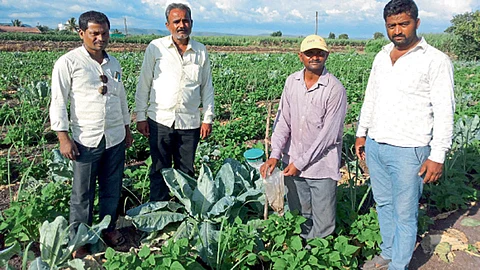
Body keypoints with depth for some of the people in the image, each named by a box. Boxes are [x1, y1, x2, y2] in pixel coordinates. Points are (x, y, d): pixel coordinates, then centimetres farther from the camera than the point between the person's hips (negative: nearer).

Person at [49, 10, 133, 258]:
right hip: (86, 140, -5)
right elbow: (58, 102, -7)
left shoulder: (113, 63, 11)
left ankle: (109, 228, 33)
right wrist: (63, 137, -13)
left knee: (112, 188, 15)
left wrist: (127, 128, 20)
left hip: (116, 138, 5)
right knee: (83, 193, 6)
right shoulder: (68, 63, -7)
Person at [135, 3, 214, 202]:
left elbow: (207, 87, 10)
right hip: (160, 120, -1)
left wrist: (208, 118, 5)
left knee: (186, 172, 11)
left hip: (190, 122, 2)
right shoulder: (156, 47, 0)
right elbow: (144, 84, 3)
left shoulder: (201, 51, 6)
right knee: (160, 170, 8)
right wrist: (140, 116, 0)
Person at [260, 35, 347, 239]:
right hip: (292, 162, 5)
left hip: (321, 165, -4)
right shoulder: (292, 82, 3)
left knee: (323, 225, 4)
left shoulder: (335, 89, -13)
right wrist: (275, 155, -7)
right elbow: (283, 120, 3)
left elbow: (328, 133, -14)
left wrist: (300, 163, -13)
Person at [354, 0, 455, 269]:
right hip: (374, 146, 6)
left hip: (408, 151, -6)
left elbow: (444, 112, -11)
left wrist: (438, 156, -15)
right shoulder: (382, 57, 10)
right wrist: (362, 133, 16)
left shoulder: (436, 60, -9)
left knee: (405, 214, 5)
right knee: (384, 204, 18)